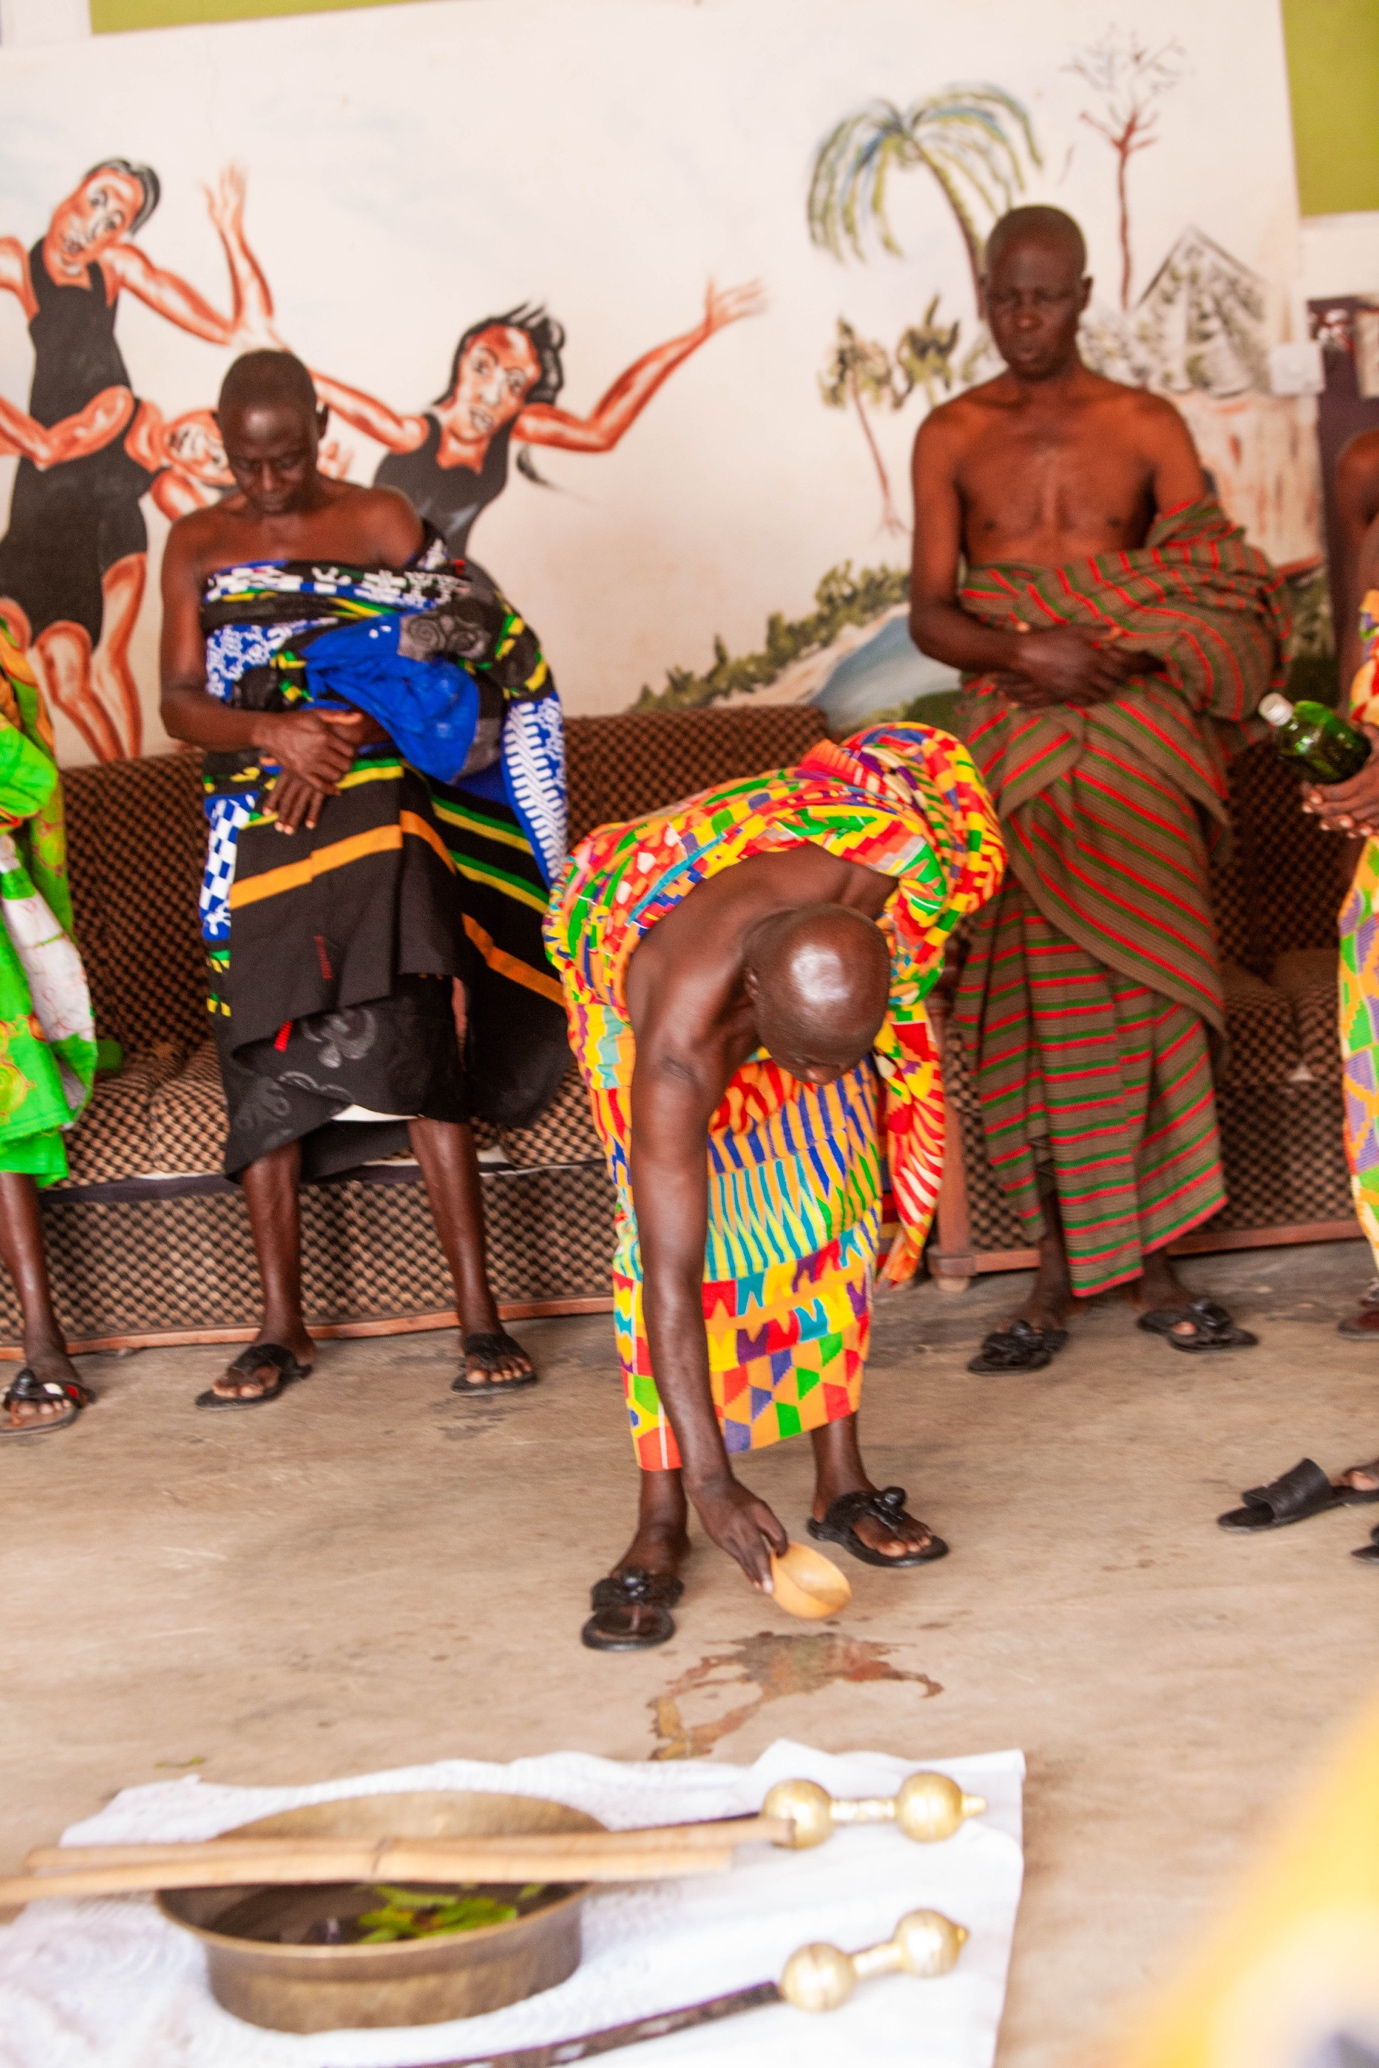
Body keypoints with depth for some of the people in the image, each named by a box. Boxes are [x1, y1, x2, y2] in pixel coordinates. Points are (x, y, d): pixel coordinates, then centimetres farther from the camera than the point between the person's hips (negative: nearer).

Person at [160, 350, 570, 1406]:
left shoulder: (382, 519, 7)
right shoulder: (198, 543, 12)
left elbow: (455, 661, 1)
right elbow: (179, 700, 4)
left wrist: (351, 735, -14)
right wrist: (275, 732, -16)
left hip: (376, 816, -2)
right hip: (259, 831, 2)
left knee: (415, 1053, -10)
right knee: (267, 1068, 0)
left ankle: (479, 1312, -7)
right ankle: (282, 1327, 8)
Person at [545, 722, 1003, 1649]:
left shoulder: (887, 871, -39)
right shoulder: (679, 1049, -45)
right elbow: (668, 1276, -42)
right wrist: (710, 1479, -44)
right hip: (631, 952, -4)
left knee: (835, 1193, -6)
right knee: (668, 1223, -19)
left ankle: (842, 1483, 4)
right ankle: (660, 1528, -13)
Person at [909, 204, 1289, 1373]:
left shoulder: (1149, 426, 6)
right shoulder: (952, 435, 6)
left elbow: (1225, 599, 0)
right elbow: (929, 616, -1)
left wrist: (1119, 649, -18)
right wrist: (1027, 652, -20)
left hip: (1138, 747, 0)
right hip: (1016, 743, 0)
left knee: (1146, 990, 0)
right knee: (1038, 998, -2)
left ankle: (1152, 1266, 9)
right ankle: (1055, 1278, 5)